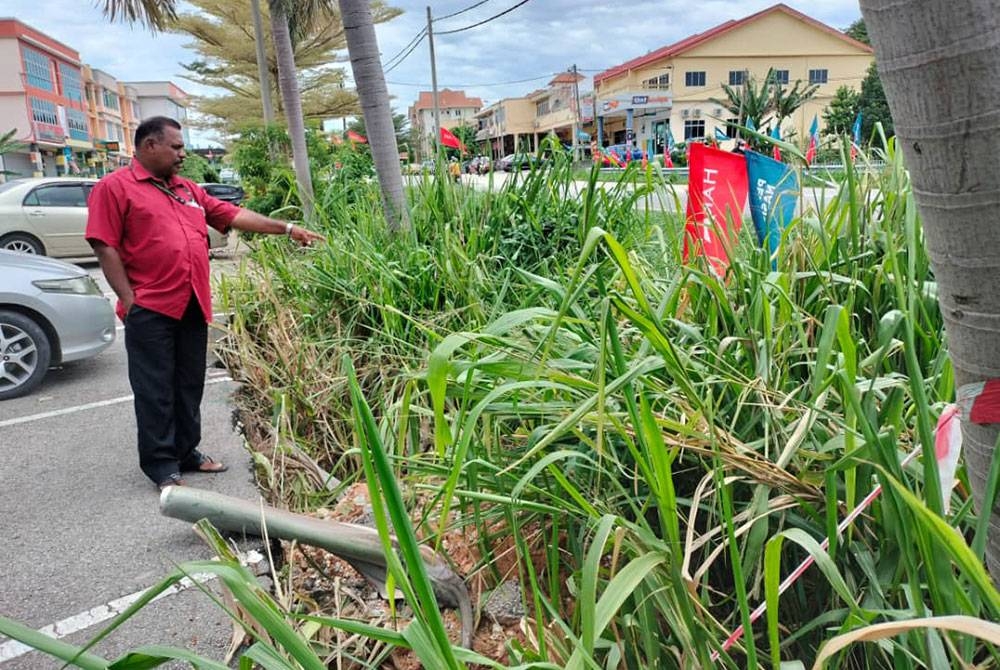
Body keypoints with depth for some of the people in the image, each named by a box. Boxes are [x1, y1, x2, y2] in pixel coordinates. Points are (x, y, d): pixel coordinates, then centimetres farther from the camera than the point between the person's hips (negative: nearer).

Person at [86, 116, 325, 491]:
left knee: (190, 385, 12)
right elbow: (105, 247, -7)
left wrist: (286, 228, 11)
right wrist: (128, 299, -13)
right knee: (156, 389, 0)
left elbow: (233, 215, 17)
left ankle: (186, 452, 25)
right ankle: (161, 465, 9)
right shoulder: (115, 187, -2)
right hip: (150, 309, -6)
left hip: (193, 306, 7)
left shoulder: (188, 189, 18)